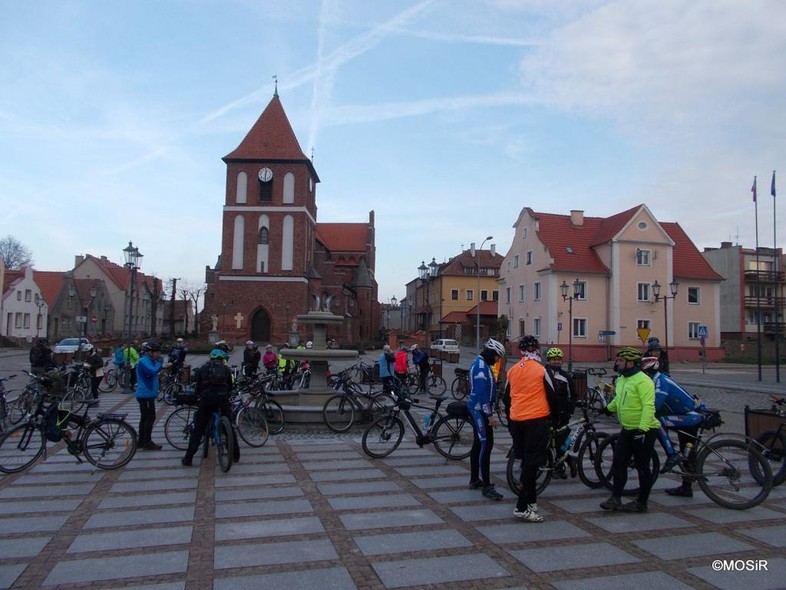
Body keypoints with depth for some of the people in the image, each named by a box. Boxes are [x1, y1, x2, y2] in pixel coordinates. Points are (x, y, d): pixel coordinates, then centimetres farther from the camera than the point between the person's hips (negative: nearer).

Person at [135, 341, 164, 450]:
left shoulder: (148, 361, 16)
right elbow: (152, 371, -33)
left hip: (146, 394, 11)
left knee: (145, 418, 15)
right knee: (150, 418, -6)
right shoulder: (144, 361, -17)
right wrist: (159, 363, -18)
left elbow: (153, 373, 20)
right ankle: (147, 442, -2)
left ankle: (141, 441, 21)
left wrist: (159, 363, 5)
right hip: (146, 395, -11)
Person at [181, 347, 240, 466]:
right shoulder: (226, 369, 21)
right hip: (223, 397, 0)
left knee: (198, 429, 7)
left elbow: (198, 387, 17)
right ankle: (236, 455, 19)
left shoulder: (203, 368, 21)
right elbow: (230, 387, 19)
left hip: (207, 397, 0)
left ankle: (188, 458, 8)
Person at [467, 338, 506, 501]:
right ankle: (487, 486, -10)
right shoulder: (481, 366, -19)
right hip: (480, 409, -11)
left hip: (477, 409, 11)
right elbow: (481, 393, -24)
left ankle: (474, 480, 24)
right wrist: (490, 415, -23)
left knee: (478, 443, 15)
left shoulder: (481, 364, 14)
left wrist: (489, 412, 23)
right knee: (486, 444, -11)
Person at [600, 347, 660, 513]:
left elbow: (648, 406, -25)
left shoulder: (643, 381, -18)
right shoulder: (621, 379, 10)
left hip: (644, 431, -9)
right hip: (627, 430, 9)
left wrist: (642, 429, -29)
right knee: (618, 464, 6)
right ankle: (615, 499, 12)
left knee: (642, 467, 4)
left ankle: (641, 502, 15)